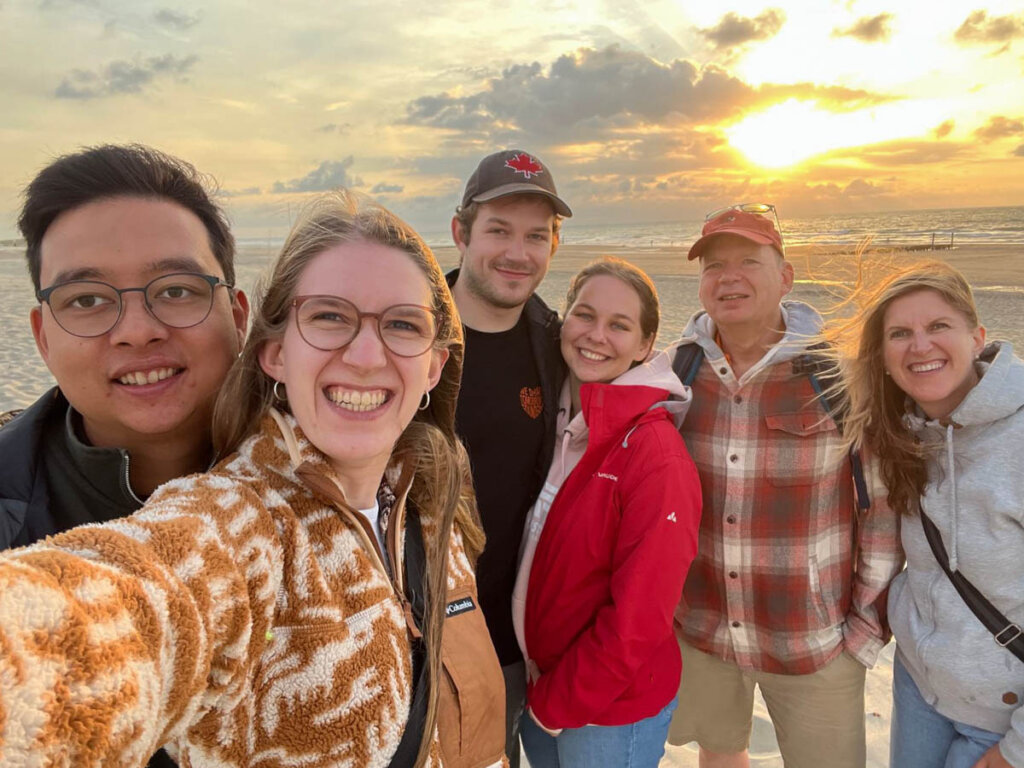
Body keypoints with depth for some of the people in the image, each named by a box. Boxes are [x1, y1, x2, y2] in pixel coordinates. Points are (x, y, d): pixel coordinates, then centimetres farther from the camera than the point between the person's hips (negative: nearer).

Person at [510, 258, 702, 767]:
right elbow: (531, 560, 5)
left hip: (614, 715, -5)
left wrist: (554, 704, -12)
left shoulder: (656, 455, -22)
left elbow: (639, 620, -21)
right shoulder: (552, 424, -2)